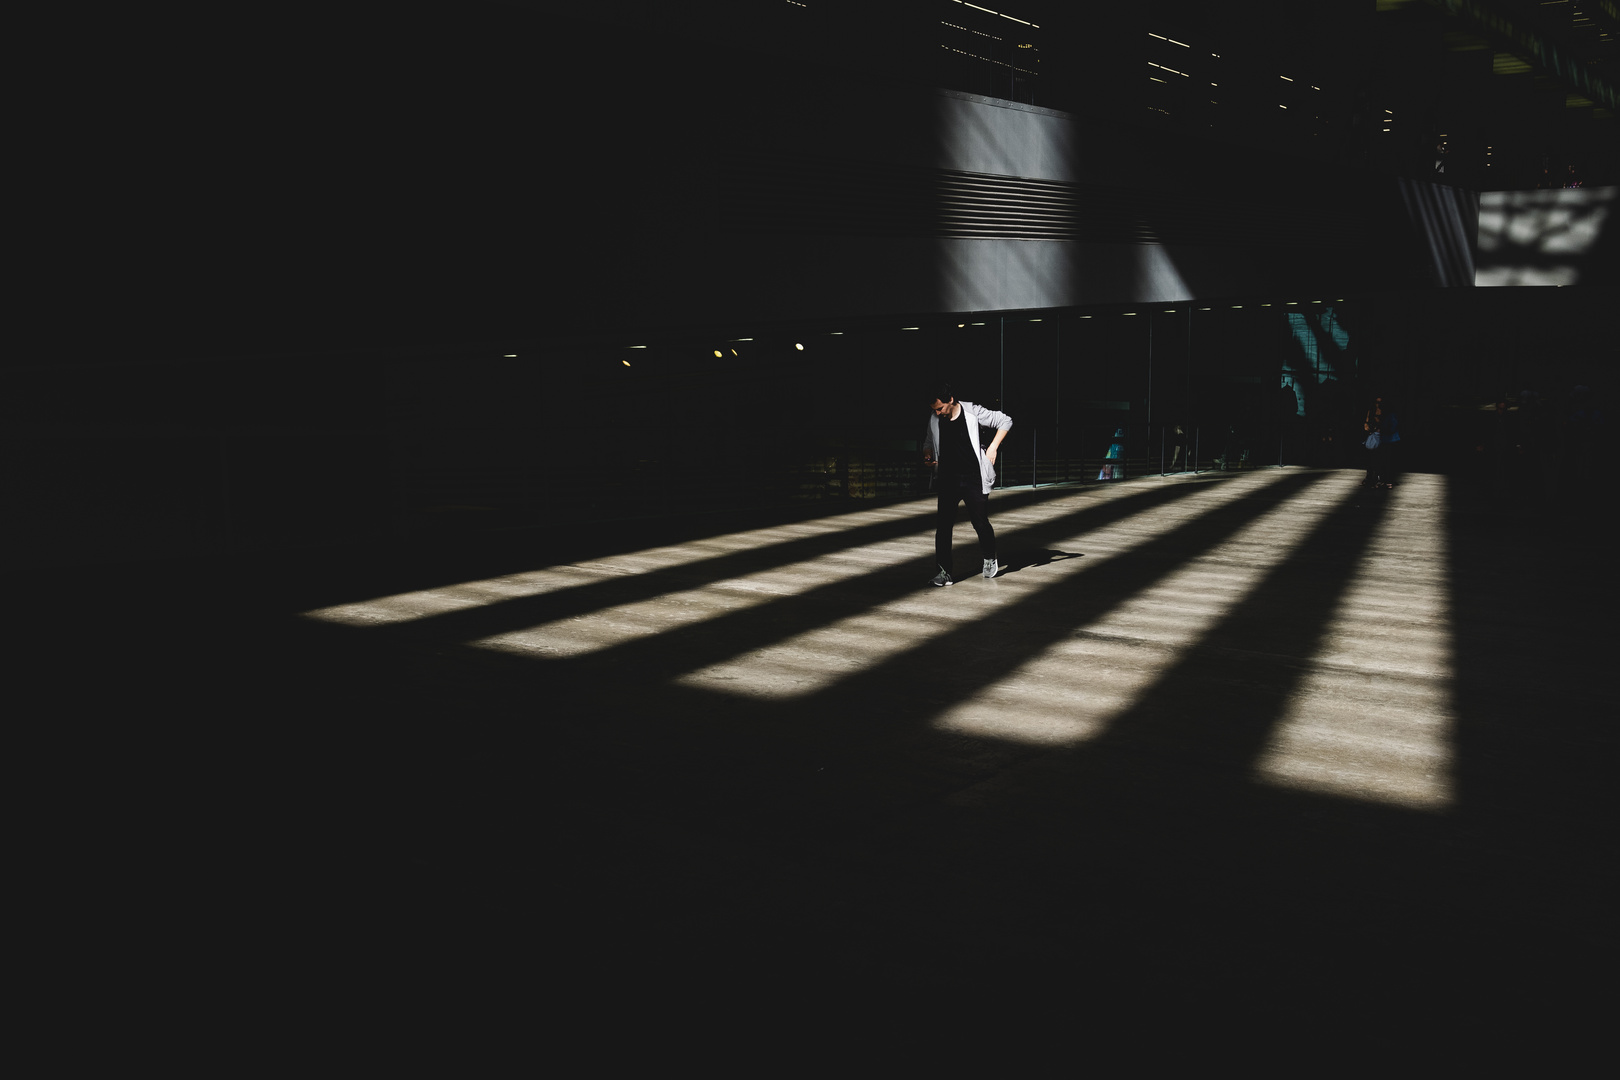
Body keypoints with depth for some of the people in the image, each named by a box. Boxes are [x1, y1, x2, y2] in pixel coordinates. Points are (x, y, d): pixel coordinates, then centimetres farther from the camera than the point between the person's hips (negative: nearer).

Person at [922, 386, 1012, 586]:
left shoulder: (973, 413, -9)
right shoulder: (934, 421, 3)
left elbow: (1005, 421, 1)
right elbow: (929, 441, 23)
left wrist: (993, 447, -8)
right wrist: (928, 454, 1)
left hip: (974, 479, -3)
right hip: (948, 480, 3)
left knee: (980, 523, 4)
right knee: (943, 525, -8)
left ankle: (989, 559, 33)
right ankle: (944, 572, -3)